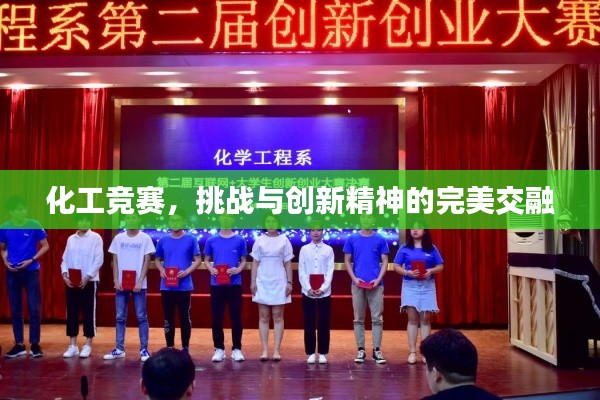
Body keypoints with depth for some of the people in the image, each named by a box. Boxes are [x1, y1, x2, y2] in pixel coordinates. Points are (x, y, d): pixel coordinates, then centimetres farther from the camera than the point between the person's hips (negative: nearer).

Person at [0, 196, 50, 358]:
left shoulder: (34, 225, -6)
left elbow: (45, 246, 0)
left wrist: (31, 260, -12)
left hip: (31, 272, -2)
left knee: (34, 309, -2)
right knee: (15, 310, 8)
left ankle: (35, 344, 8)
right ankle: (19, 345, 18)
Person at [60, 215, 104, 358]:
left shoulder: (96, 238, -2)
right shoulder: (71, 239, 11)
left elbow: (99, 260, -8)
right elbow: (65, 259, 11)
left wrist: (87, 277, -15)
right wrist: (64, 274, -6)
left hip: (89, 281, -4)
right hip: (71, 281, 4)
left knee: (88, 313, 1)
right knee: (71, 313, 7)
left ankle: (88, 345, 9)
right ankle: (73, 345, 15)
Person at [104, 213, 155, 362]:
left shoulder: (145, 239, -2)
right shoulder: (118, 238, 6)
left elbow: (146, 261, -3)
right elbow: (115, 261, 7)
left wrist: (140, 282, -11)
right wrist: (116, 280, -3)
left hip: (138, 284, -3)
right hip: (121, 284, 3)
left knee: (141, 317, 1)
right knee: (120, 317, 7)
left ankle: (144, 349, 7)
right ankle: (119, 349, 15)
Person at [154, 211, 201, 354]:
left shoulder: (191, 240, -1)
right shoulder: (163, 240, 7)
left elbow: (198, 260, -1)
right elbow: (157, 259, 15)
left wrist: (186, 272, -17)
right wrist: (161, 270, -6)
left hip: (184, 286, -2)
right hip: (166, 286, 3)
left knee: (185, 317, 3)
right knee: (168, 318, 8)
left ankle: (185, 348, 12)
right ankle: (169, 347, 19)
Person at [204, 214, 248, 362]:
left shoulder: (239, 240, 3)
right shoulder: (211, 240, 5)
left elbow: (243, 261, 6)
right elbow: (207, 260, 11)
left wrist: (238, 269, -14)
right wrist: (211, 269, -10)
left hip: (234, 284, -1)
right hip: (216, 284, 1)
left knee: (236, 317, 2)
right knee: (217, 317, 5)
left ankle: (237, 349, 12)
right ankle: (219, 349, 15)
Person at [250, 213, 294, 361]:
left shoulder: (284, 240, 3)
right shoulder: (259, 240, 5)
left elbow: (288, 263, 4)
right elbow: (255, 262, 5)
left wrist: (289, 282, -2)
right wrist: (252, 282, -2)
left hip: (279, 282, -1)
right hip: (262, 282, 1)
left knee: (278, 317, 3)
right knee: (263, 317, 3)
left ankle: (277, 350, 6)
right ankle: (264, 350, 8)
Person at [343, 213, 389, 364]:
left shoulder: (380, 240, 3)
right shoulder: (352, 239, 4)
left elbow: (384, 261, 3)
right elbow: (347, 261, 6)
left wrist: (378, 279, -10)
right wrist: (354, 278, -7)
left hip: (376, 284, 0)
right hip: (358, 284, 1)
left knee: (377, 318, 0)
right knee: (359, 318, 6)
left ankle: (377, 350, 7)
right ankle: (361, 350, 13)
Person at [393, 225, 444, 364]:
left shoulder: (432, 248, 5)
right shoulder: (404, 248, 3)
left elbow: (440, 266, 6)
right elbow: (396, 266, 1)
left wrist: (431, 271, -14)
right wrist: (407, 272, -17)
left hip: (427, 286, 1)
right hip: (410, 286, -1)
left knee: (425, 319, 3)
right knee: (412, 318, -2)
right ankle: (412, 351, 3)